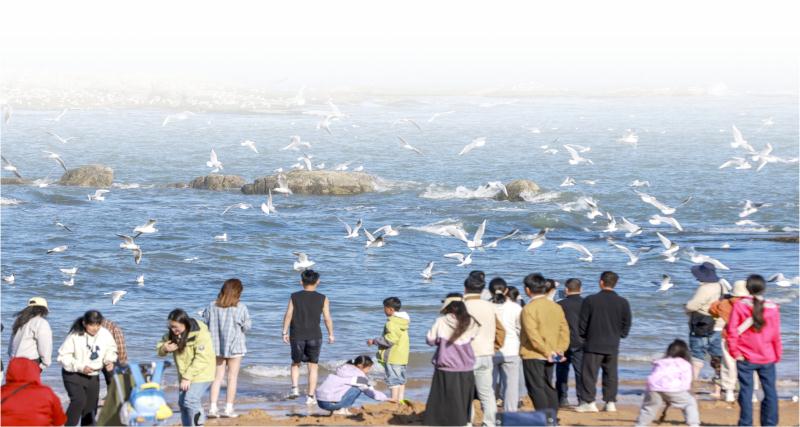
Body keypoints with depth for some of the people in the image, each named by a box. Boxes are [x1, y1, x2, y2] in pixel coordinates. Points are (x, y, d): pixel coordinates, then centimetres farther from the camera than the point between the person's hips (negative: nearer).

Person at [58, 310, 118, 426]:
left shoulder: (105, 334, -8)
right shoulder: (75, 336, -20)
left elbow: (111, 350, 11)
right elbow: (63, 356, -17)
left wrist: (109, 360, -11)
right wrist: (81, 367, -27)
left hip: (93, 377, 5)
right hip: (73, 375, -5)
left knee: (90, 407, 11)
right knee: (79, 400, -26)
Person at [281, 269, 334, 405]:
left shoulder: (295, 297, 2)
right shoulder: (322, 299, 0)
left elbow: (288, 315, -4)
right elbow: (327, 318, -2)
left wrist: (285, 332, 1)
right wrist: (331, 334, 9)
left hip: (297, 336, 1)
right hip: (314, 336, -1)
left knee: (296, 363, 19)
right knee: (313, 366, 7)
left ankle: (295, 387, -1)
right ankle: (311, 396, 4)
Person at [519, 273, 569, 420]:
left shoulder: (529, 308, -14)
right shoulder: (556, 307, 6)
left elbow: (533, 335, -21)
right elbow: (564, 330, 4)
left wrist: (547, 351, -18)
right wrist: (560, 350, -1)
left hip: (533, 355, -6)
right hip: (549, 357, 7)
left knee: (536, 388, -2)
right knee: (549, 387, 15)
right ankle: (552, 418, 16)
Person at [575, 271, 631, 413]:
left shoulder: (590, 300, -7)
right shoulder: (623, 302, 0)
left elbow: (582, 323, -2)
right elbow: (627, 324, 5)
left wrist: (583, 336, 14)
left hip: (593, 344, -3)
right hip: (612, 346, 3)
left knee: (589, 374, 2)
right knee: (610, 374, 10)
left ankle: (588, 402, -3)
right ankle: (610, 402, 9)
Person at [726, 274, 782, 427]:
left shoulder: (739, 306, -5)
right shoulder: (772, 308, -2)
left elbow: (732, 331, -7)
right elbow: (776, 335, 1)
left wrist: (735, 352, 0)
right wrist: (778, 355, 11)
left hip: (745, 357, -1)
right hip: (767, 358, 1)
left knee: (746, 390, 4)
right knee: (770, 391, 9)